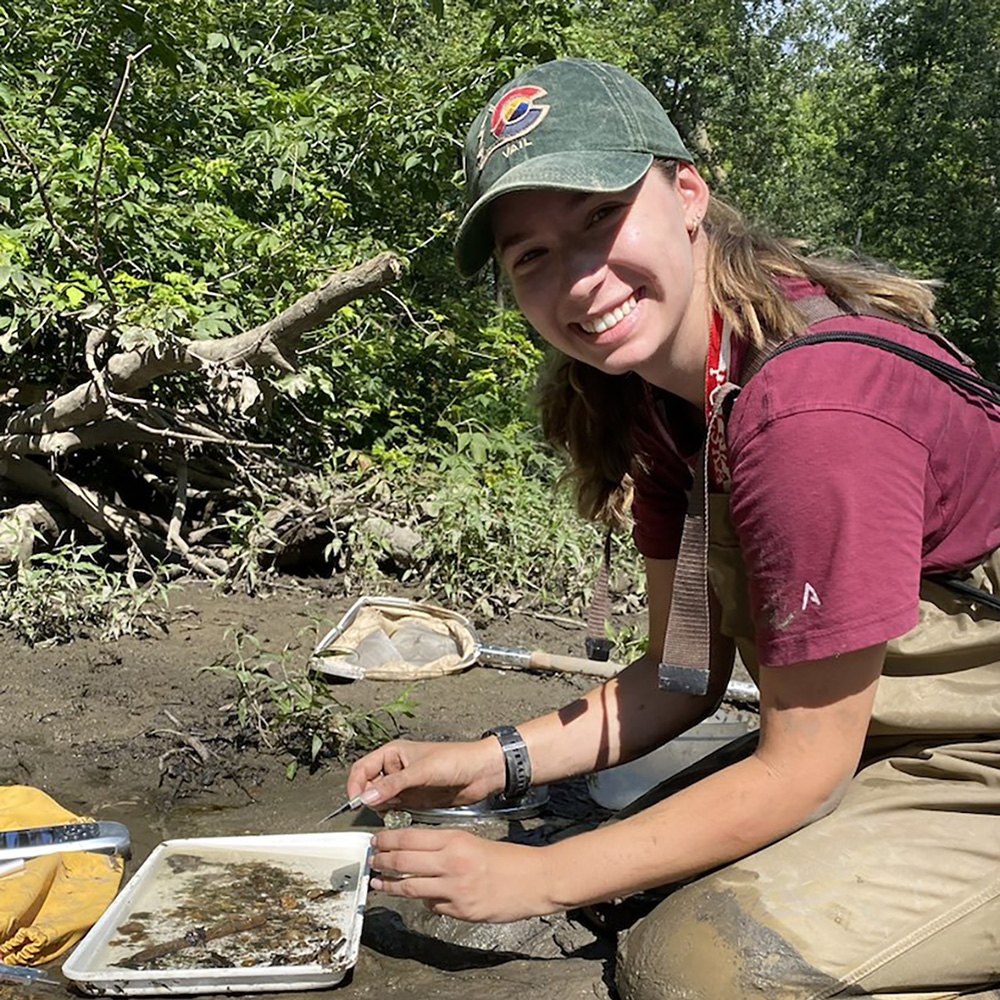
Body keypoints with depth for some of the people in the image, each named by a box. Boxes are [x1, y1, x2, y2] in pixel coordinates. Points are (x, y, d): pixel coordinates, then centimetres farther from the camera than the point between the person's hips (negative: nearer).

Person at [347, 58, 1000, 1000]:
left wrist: (541, 876, -16)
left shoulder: (814, 409, -30)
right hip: (882, 741, 8)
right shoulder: (656, 392, -3)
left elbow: (802, 763, -22)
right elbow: (684, 676, 2)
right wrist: (491, 762, -7)